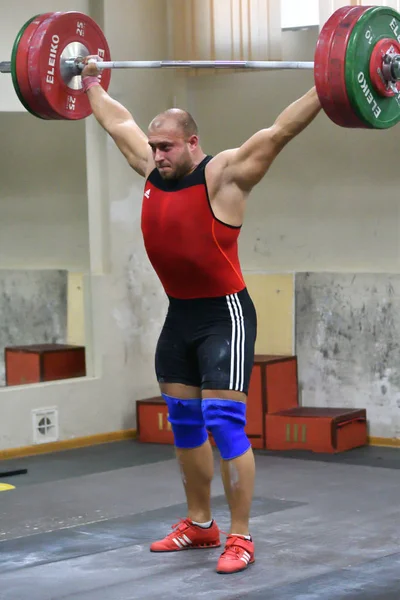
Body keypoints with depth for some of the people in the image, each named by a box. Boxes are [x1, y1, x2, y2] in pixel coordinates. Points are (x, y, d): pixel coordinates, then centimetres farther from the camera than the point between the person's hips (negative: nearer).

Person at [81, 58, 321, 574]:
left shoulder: (223, 174, -13)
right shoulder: (153, 171, 6)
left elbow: (279, 131, -21)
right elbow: (119, 124, 22)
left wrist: (325, 90, -28)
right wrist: (90, 86, 31)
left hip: (223, 314, -8)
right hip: (179, 316, 8)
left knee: (224, 422, -12)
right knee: (184, 423, 13)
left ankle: (240, 538, -5)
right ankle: (199, 525, 26)